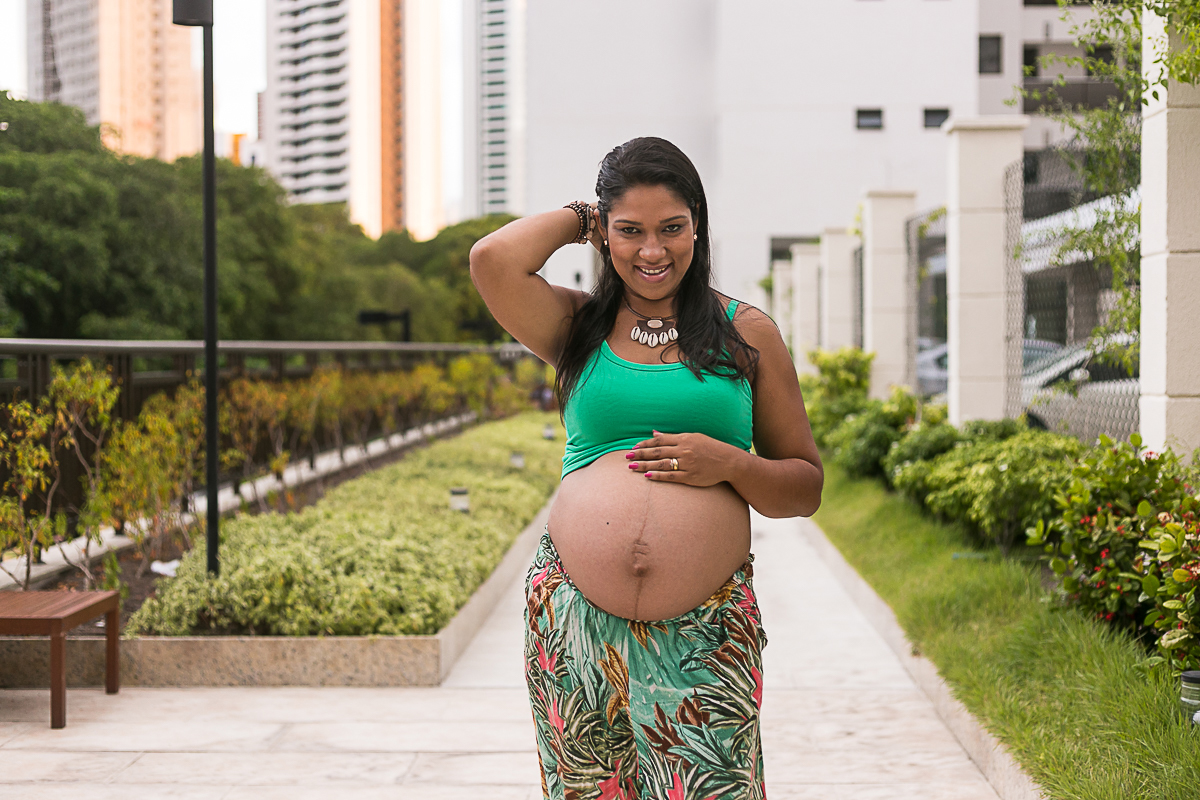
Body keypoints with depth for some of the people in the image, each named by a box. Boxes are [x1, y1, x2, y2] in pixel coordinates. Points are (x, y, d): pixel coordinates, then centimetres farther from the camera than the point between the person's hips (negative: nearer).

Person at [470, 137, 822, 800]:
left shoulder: (746, 333, 10)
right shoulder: (577, 327, 10)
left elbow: (806, 485, 12)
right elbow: (492, 260, -11)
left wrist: (730, 464, -8)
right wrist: (577, 219, 7)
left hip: (705, 633, -1)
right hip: (576, 619, 1)